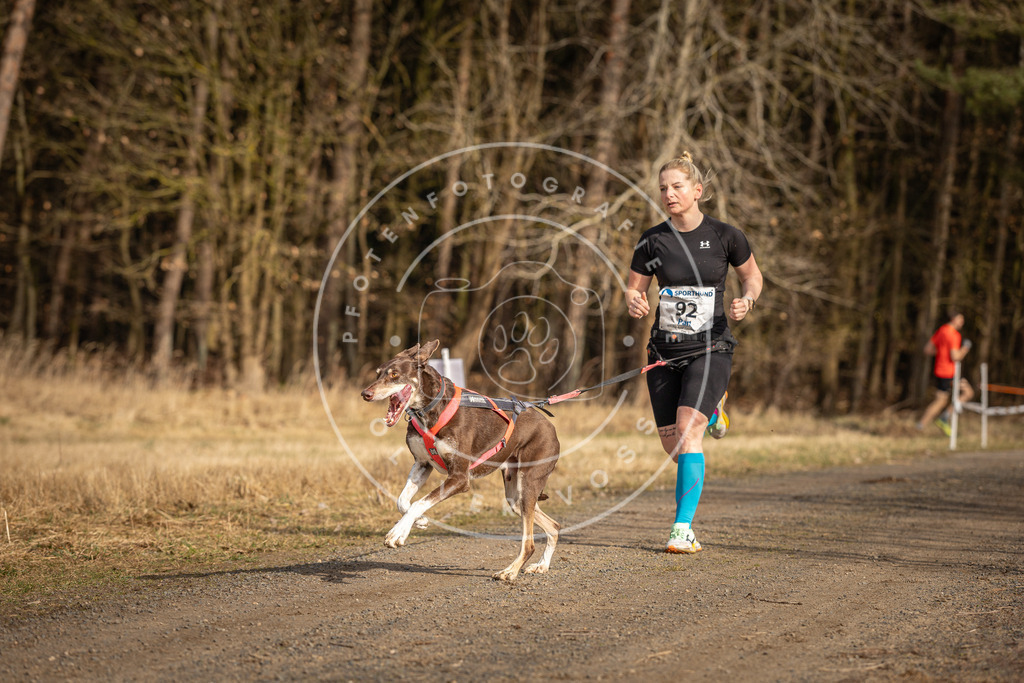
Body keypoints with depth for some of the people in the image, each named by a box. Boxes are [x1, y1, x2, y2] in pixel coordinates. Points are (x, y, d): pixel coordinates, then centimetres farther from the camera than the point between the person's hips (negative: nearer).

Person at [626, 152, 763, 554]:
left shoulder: (725, 236, -4)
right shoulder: (652, 241, 0)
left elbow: (752, 275, 12)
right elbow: (633, 290, 8)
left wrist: (746, 301, -9)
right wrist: (634, 303, -15)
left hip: (711, 348, -3)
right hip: (665, 350, 3)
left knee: (687, 429, -22)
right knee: (671, 444, 6)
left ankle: (683, 527, -19)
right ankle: (710, 411, 43)